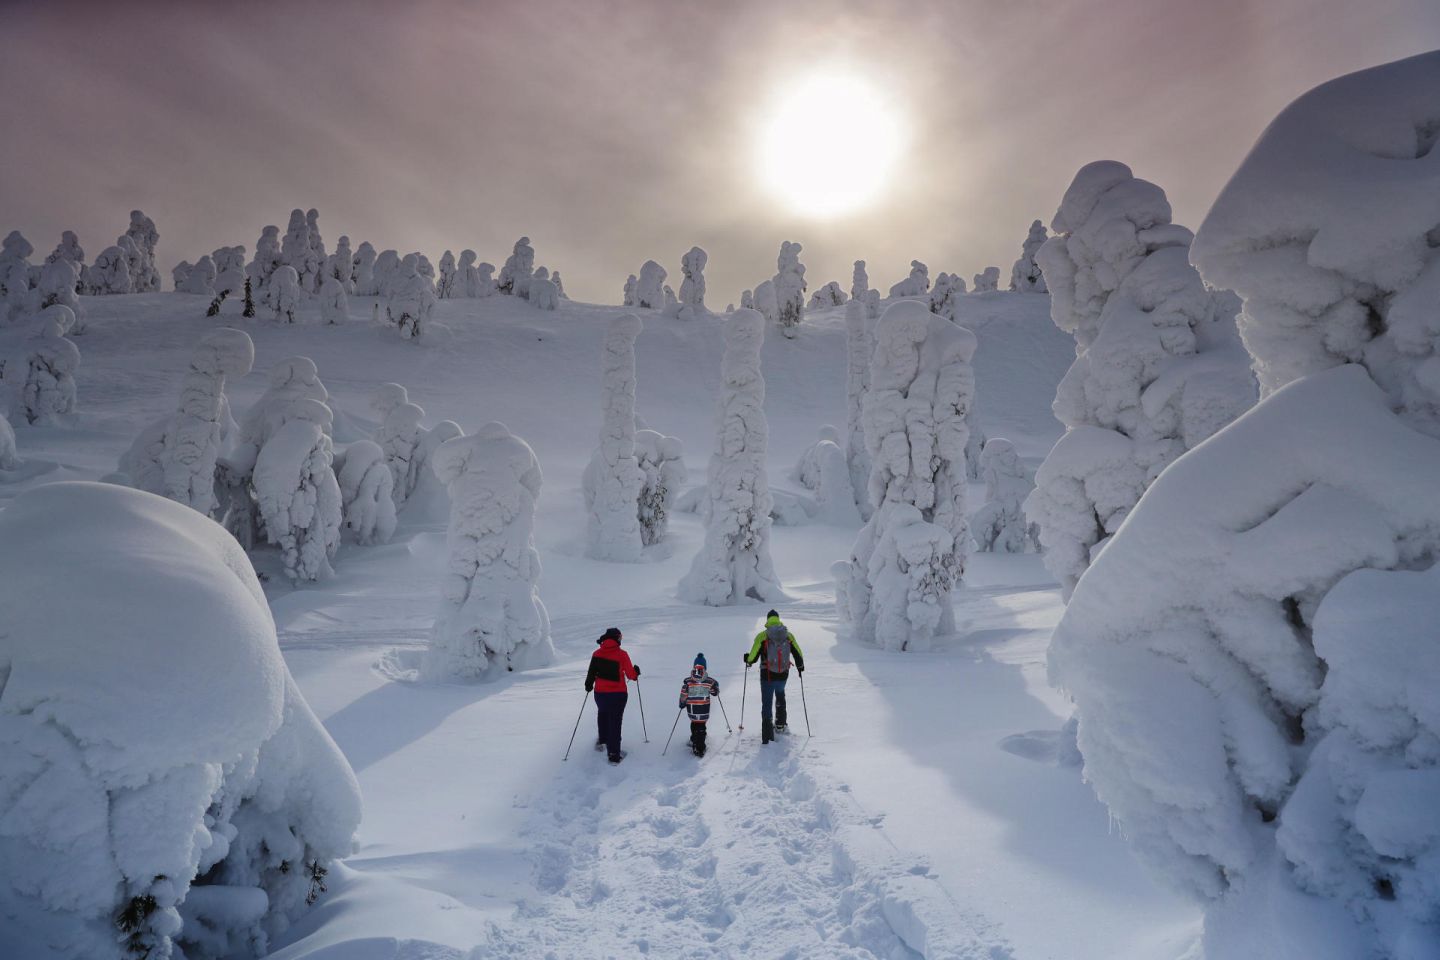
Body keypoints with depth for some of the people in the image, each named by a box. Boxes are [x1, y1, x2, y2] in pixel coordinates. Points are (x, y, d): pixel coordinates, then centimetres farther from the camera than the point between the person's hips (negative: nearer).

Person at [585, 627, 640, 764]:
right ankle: (614, 754, 9)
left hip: (600, 693, 3)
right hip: (618, 694, -3)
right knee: (615, 721, 7)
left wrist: (588, 685, 20)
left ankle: (602, 740, 46)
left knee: (602, 714, 30)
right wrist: (636, 672, 13)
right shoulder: (622, 655, -14)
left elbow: (591, 673, 2)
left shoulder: (597, 654, -5)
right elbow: (631, 675, -8)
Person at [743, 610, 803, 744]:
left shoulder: (762, 636, -8)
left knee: (766, 703, 4)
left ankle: (767, 733, -4)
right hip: (783, 675, 3)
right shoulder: (789, 635, 0)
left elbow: (753, 657, -8)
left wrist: (748, 660, 15)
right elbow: (798, 654, 4)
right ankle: (780, 724, 36)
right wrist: (800, 666, 23)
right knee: (780, 695, 30)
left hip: (767, 676, -3)